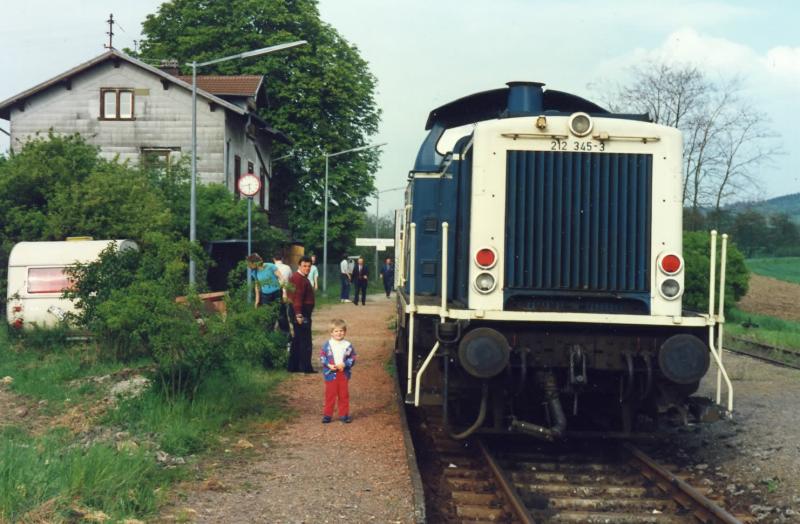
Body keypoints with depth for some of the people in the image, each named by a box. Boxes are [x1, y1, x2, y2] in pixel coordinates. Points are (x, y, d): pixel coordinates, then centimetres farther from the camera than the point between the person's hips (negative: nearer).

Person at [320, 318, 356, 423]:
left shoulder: (348, 345, -3)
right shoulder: (327, 345, -6)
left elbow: (352, 358, -2)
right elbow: (322, 357, -3)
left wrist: (344, 364, -17)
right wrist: (329, 365, -18)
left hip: (344, 374, 1)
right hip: (331, 374, -1)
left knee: (344, 395, 9)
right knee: (330, 395, 6)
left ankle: (344, 414, 20)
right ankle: (327, 414, 14)